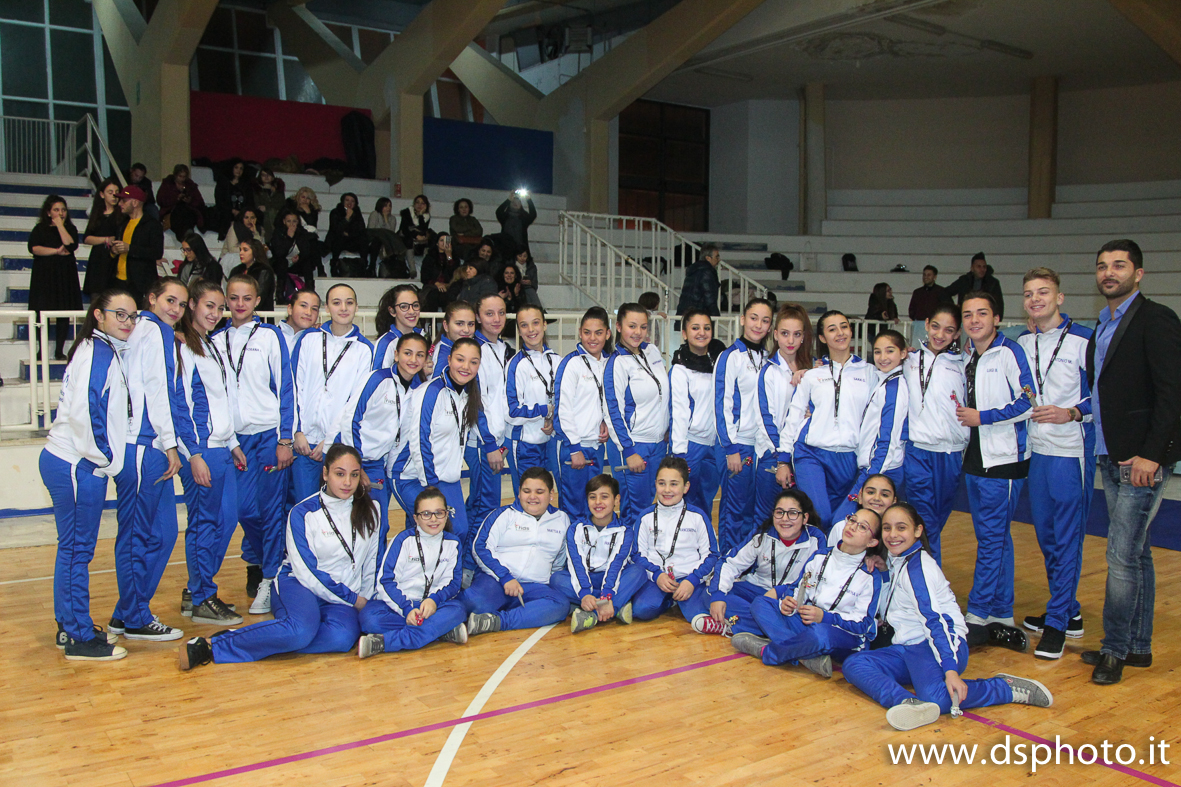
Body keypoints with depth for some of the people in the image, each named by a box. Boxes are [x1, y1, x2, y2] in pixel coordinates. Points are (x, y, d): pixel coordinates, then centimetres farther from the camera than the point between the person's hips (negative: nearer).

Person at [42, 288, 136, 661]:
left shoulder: (101, 350, 17)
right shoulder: (100, 353, -14)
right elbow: (87, 410, -22)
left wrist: (106, 457, 15)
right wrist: (105, 458, -13)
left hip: (67, 461, 10)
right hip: (77, 466, -10)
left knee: (73, 548, 16)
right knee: (77, 550, -3)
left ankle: (70, 626, 27)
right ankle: (79, 638, 5)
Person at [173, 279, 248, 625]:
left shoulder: (212, 347, 18)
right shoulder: (180, 347, -9)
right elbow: (180, 404, -14)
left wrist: (233, 444, 21)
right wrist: (194, 455, -17)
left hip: (221, 447, 9)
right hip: (199, 448, -9)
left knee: (226, 519, 9)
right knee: (204, 522, -2)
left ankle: (195, 591, 21)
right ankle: (202, 600, 8)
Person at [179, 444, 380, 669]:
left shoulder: (370, 510, 6)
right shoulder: (303, 513, -5)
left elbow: (372, 562, 16)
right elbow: (307, 572, -9)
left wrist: (365, 599, 7)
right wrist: (352, 599, -8)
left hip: (340, 601, 4)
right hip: (299, 585, -3)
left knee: (342, 637, -34)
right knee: (301, 629, -40)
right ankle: (209, 645, -29)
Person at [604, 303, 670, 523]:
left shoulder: (653, 351, 6)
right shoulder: (616, 363, -12)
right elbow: (613, 411, -14)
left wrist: (668, 430, 17)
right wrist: (629, 451, -16)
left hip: (659, 442, 6)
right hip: (633, 445, -6)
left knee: (649, 500, 13)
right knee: (636, 508, -3)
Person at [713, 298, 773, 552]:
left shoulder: (768, 357, 12)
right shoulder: (731, 356, -7)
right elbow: (722, 404, -10)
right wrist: (731, 448, -13)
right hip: (739, 443, -6)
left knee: (756, 509, 10)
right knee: (735, 508, -1)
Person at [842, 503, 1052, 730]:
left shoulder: (917, 567, -11)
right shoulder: (897, 561, 17)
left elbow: (935, 619, -22)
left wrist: (950, 670, -32)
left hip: (940, 644, -10)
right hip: (909, 648, 10)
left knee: (936, 698, -39)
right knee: (853, 664, -14)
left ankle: (1008, 687, -11)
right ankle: (907, 704, -43)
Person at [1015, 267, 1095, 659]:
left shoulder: (1083, 340, -8)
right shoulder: (1021, 344, 10)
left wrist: (1072, 413, -20)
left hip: (1071, 452, -7)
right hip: (1035, 450, 7)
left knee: (1067, 537, -4)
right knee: (1046, 534, 13)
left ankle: (1057, 623, 3)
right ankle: (1069, 612, 27)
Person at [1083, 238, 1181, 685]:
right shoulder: (1103, 328, 15)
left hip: (1143, 461, -8)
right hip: (1111, 458, 8)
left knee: (1123, 556, -7)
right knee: (1135, 554, 14)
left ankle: (1115, 649, 5)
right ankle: (1138, 646, 22)